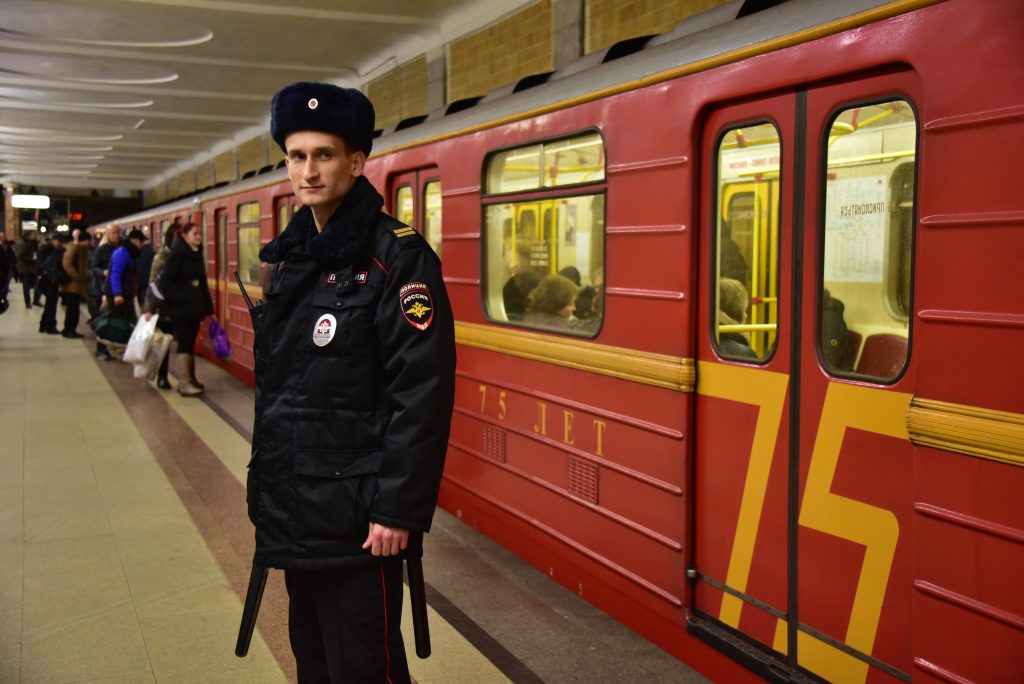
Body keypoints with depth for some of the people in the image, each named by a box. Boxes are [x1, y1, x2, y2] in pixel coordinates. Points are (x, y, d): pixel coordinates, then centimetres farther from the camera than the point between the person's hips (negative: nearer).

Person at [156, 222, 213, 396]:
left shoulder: (197, 255, 12)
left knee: (190, 342, 10)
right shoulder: (177, 254, -10)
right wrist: (181, 298, -20)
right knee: (185, 343, -8)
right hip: (180, 307, -7)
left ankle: (189, 379, 17)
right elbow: (165, 282, -15)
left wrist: (207, 307, 12)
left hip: (194, 306, 7)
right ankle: (184, 384, -6)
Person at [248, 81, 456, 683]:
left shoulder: (397, 257, -13)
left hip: (355, 513, -7)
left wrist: (397, 509, -20)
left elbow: (422, 394, -19)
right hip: (296, 506, 8)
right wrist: (265, 482, 17)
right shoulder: (291, 257, 11)